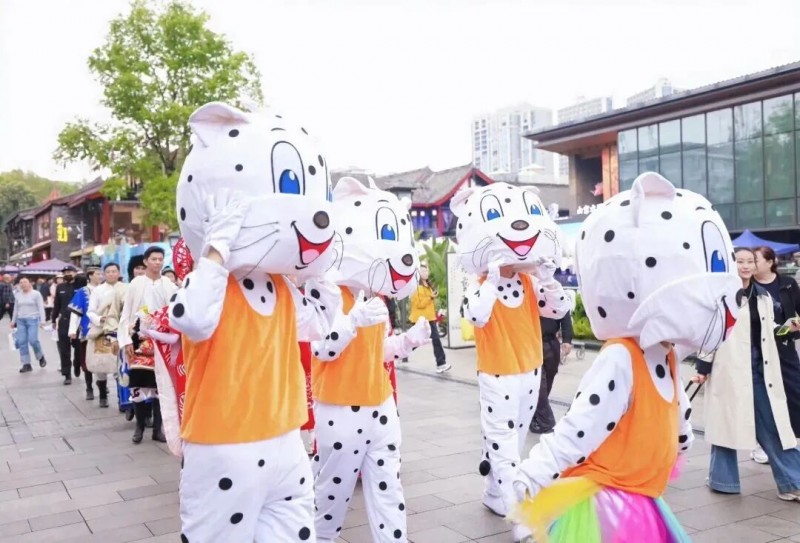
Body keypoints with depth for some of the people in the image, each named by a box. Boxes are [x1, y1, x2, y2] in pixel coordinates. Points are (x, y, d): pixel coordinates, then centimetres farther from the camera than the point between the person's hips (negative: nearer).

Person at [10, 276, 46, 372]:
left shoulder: (36, 294, -3)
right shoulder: (18, 295, 11)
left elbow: (41, 308, -7)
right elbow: (16, 309, 19)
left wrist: (42, 320, -15)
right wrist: (13, 321, 17)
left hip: (33, 319, -5)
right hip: (21, 321, 5)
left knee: (33, 340, -14)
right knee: (22, 342, -1)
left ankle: (41, 357, 13)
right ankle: (26, 364, 5)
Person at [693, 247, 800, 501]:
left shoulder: (763, 295, 11)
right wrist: (702, 368, -10)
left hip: (760, 367, 5)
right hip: (729, 368, -5)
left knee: (772, 423, 6)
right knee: (728, 421, 6)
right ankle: (723, 478, 18)